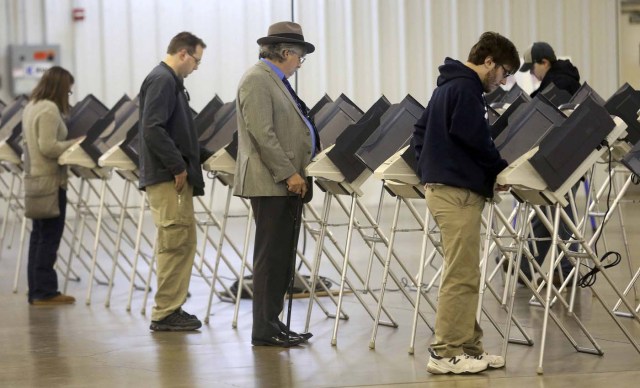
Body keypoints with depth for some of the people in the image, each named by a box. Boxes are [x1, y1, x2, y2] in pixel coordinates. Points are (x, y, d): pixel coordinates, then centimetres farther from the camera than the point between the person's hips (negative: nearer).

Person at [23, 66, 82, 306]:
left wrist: (70, 144, 16)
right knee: (49, 237, -6)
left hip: (35, 178, 10)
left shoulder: (31, 106, 14)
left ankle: (36, 290, 15)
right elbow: (48, 147, -21)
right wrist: (77, 143, -11)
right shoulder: (50, 109, -16)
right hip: (50, 180, -10)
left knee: (39, 236, 12)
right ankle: (45, 292, -5)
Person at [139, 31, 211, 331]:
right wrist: (178, 166, -20)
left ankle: (170, 309, 15)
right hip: (168, 178, -11)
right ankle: (165, 313, -5)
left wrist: (202, 157, 20)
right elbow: (153, 129, -23)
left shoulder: (170, 81, 19)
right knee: (176, 242, -9)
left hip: (174, 176, 11)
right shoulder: (162, 81, -13)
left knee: (180, 243, 11)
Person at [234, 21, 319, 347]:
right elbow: (262, 133, -20)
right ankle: (264, 330, -3)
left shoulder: (276, 81, 19)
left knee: (282, 258, 11)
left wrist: (296, 173, 17)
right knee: (271, 256, -7)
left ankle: (272, 322, 16)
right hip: (270, 184, -10)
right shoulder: (257, 80, -12)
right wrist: (288, 174, -20)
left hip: (287, 184, 10)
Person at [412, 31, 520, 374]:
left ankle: (467, 346, 17)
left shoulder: (448, 85, 19)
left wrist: (428, 166, 16)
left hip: (439, 184, 11)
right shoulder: (466, 89, -12)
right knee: (461, 276, -7)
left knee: (464, 274, 14)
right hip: (458, 191, -11)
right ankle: (445, 353, -6)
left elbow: (420, 131, 24)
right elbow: (476, 140, -18)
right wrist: (500, 170, -5)